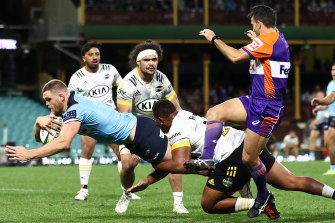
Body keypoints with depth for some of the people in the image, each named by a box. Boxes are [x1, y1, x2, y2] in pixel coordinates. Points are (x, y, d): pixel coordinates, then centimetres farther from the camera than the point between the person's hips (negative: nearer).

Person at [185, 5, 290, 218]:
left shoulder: (267, 39, -19)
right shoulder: (276, 37, 12)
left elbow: (236, 56, -23)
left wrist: (214, 38, -10)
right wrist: (255, 41, 40)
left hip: (267, 108, -10)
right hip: (253, 101, 10)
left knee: (249, 158, -2)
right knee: (214, 113, -4)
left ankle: (263, 197, 18)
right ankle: (207, 159, -13)